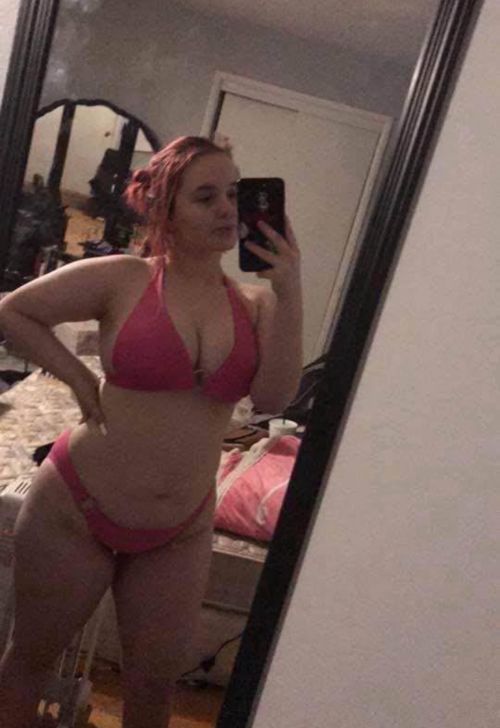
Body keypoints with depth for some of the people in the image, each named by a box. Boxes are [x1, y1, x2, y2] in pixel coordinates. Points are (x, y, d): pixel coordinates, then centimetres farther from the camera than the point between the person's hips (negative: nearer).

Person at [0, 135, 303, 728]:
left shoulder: (255, 303, -1)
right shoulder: (122, 279, -9)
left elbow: (273, 397, -15)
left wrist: (288, 292, -18)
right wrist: (78, 377, -7)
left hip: (179, 533, 3)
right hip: (76, 511, -2)